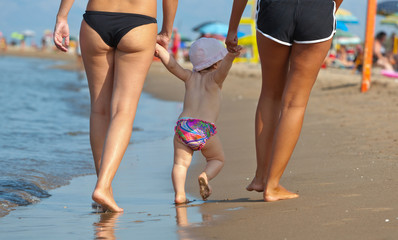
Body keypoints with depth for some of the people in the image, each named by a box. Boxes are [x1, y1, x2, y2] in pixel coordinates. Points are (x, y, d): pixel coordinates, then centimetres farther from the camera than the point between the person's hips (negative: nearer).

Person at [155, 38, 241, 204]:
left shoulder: (190, 77, 16)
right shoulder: (214, 78, 6)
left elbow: (172, 65, 1)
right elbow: (223, 68, -16)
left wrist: (160, 49, -3)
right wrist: (230, 58, -34)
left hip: (183, 126, 2)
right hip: (205, 129, -2)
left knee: (180, 163, 9)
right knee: (217, 159, 18)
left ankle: (179, 193, -13)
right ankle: (205, 176, -12)